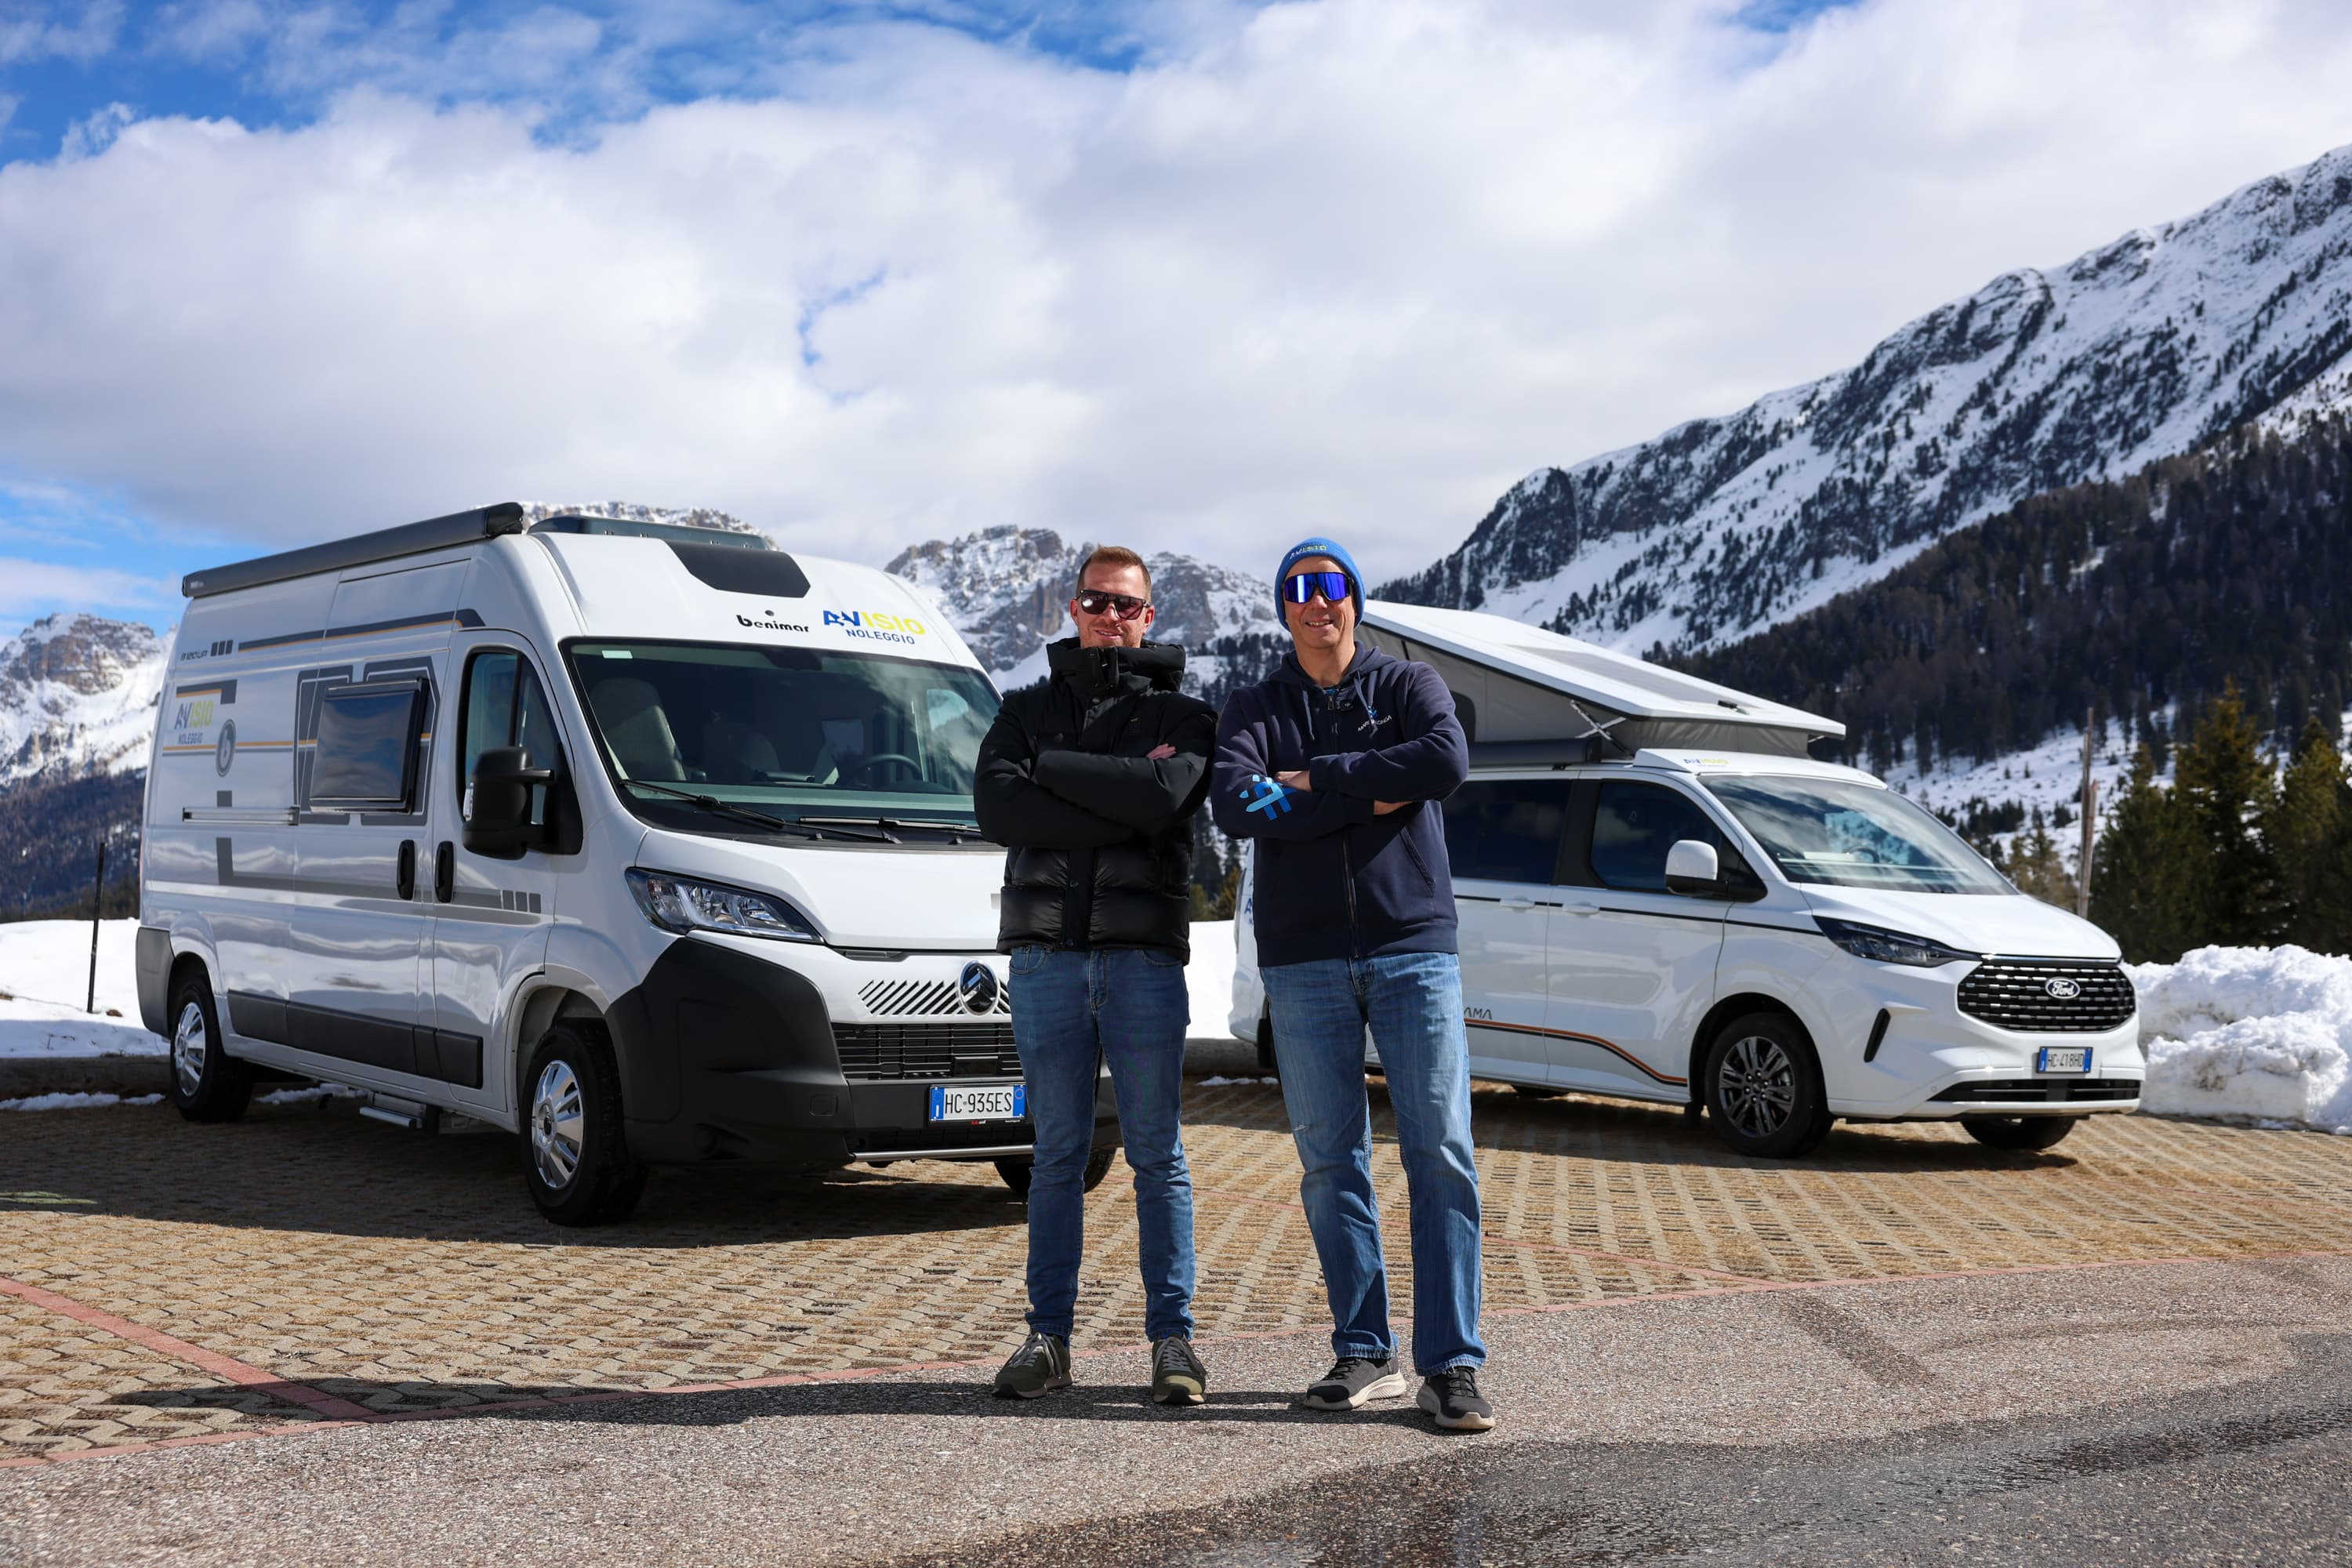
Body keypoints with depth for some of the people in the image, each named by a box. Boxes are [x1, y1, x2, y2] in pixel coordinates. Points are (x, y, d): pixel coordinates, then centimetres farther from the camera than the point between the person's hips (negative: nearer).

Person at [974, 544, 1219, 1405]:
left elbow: (1164, 794, -13)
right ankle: (1048, 1337, 10)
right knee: (1057, 1155, 5)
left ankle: (1173, 1336, 7)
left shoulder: (1180, 713, 9)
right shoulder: (1027, 709, 16)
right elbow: (997, 806, -4)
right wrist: (1119, 805, -11)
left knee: (1157, 1154, 1)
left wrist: (1053, 768, -5)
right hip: (1046, 953, 2)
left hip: (1144, 954, -2)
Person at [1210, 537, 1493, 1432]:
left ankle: (1452, 1364, -5)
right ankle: (1366, 1355, 12)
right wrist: (1372, 799, -13)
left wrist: (1316, 778, -11)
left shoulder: (1408, 687, 10)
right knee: (1330, 1163, 3)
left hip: (1414, 947, -1)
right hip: (1302, 963, 1)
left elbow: (1448, 762, -13)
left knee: (1440, 1154, -7)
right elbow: (1235, 804, -10)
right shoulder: (1255, 709, 11)